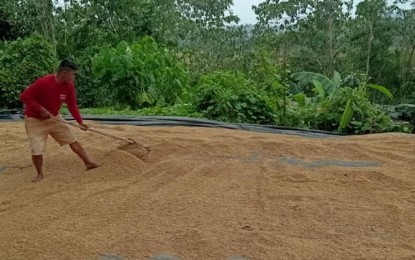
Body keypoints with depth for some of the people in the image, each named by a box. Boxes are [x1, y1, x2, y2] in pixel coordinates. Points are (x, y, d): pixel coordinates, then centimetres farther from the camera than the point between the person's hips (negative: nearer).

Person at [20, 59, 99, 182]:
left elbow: (72, 105, -2)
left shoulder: (69, 85, -9)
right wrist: (41, 109, -29)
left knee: (73, 140, 3)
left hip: (54, 117, 5)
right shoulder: (43, 82, -29)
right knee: (37, 150, -7)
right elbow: (24, 96, -24)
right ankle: (40, 174, 17)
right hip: (35, 120, -5)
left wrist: (80, 122, -11)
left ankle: (88, 163, 12)